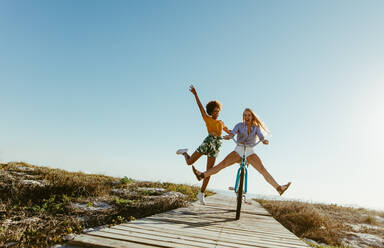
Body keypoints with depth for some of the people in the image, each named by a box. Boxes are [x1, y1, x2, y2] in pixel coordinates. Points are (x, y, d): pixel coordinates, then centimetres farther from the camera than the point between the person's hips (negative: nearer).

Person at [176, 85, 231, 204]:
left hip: (216, 147, 4)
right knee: (189, 162, -1)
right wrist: (195, 94, -13)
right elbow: (200, 106, -4)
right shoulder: (207, 118, 6)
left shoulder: (221, 123, 22)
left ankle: (201, 193, 13)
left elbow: (229, 132, 34)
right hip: (207, 143, -4)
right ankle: (185, 153, 34)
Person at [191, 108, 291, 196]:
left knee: (262, 169, -16)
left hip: (250, 152, 0)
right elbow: (232, 133, -14)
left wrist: (264, 140, -36)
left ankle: (279, 188, -19)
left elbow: (260, 136, -11)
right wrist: (228, 136, -39)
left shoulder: (256, 127, 7)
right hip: (238, 150, 0)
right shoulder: (239, 125, 4)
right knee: (223, 163, -15)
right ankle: (202, 175, -19)